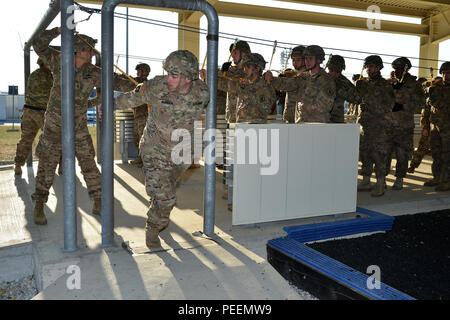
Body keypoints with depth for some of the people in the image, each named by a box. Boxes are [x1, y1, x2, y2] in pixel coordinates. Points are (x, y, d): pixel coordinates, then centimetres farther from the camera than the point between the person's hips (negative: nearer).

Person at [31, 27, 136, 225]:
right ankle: (38, 206, 15)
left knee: (88, 163, 1)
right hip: (54, 125, -2)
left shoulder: (94, 73, -4)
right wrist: (58, 30, -23)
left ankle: (98, 204, 10)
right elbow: (38, 46, -14)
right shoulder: (60, 62, -8)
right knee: (47, 165, 2)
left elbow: (117, 83, -6)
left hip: (79, 125, 2)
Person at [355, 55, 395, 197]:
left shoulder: (385, 85, -1)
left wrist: (371, 108, -14)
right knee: (364, 153, 10)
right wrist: (357, 87, -3)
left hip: (379, 126, -5)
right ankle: (365, 182, 20)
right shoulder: (363, 83, 13)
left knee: (379, 154, -5)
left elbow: (389, 106, -5)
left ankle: (380, 185, 1)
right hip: (363, 123, 5)